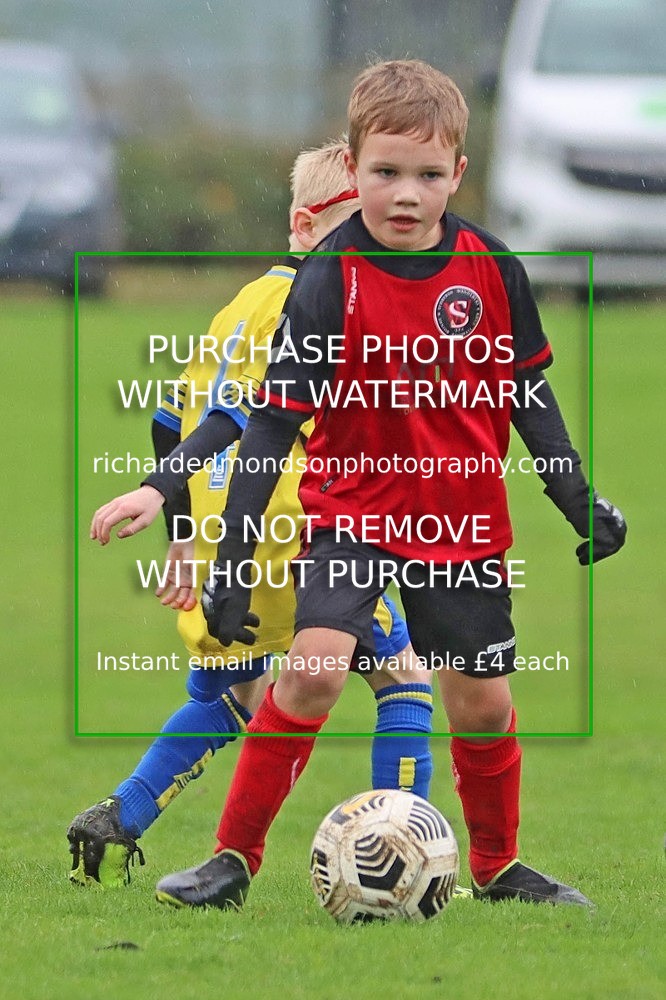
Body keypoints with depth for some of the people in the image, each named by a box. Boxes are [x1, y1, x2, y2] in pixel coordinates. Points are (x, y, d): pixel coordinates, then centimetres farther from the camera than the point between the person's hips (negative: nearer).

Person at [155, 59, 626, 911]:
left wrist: (577, 497, 8)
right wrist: (233, 559, -17)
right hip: (354, 508, -3)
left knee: (483, 702, 8)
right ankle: (234, 857, -12)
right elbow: (272, 424, -15)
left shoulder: (491, 269, -6)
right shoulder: (329, 286, -17)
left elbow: (527, 389, 9)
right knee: (314, 667, -22)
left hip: (465, 520, 3)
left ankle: (496, 865, 32)